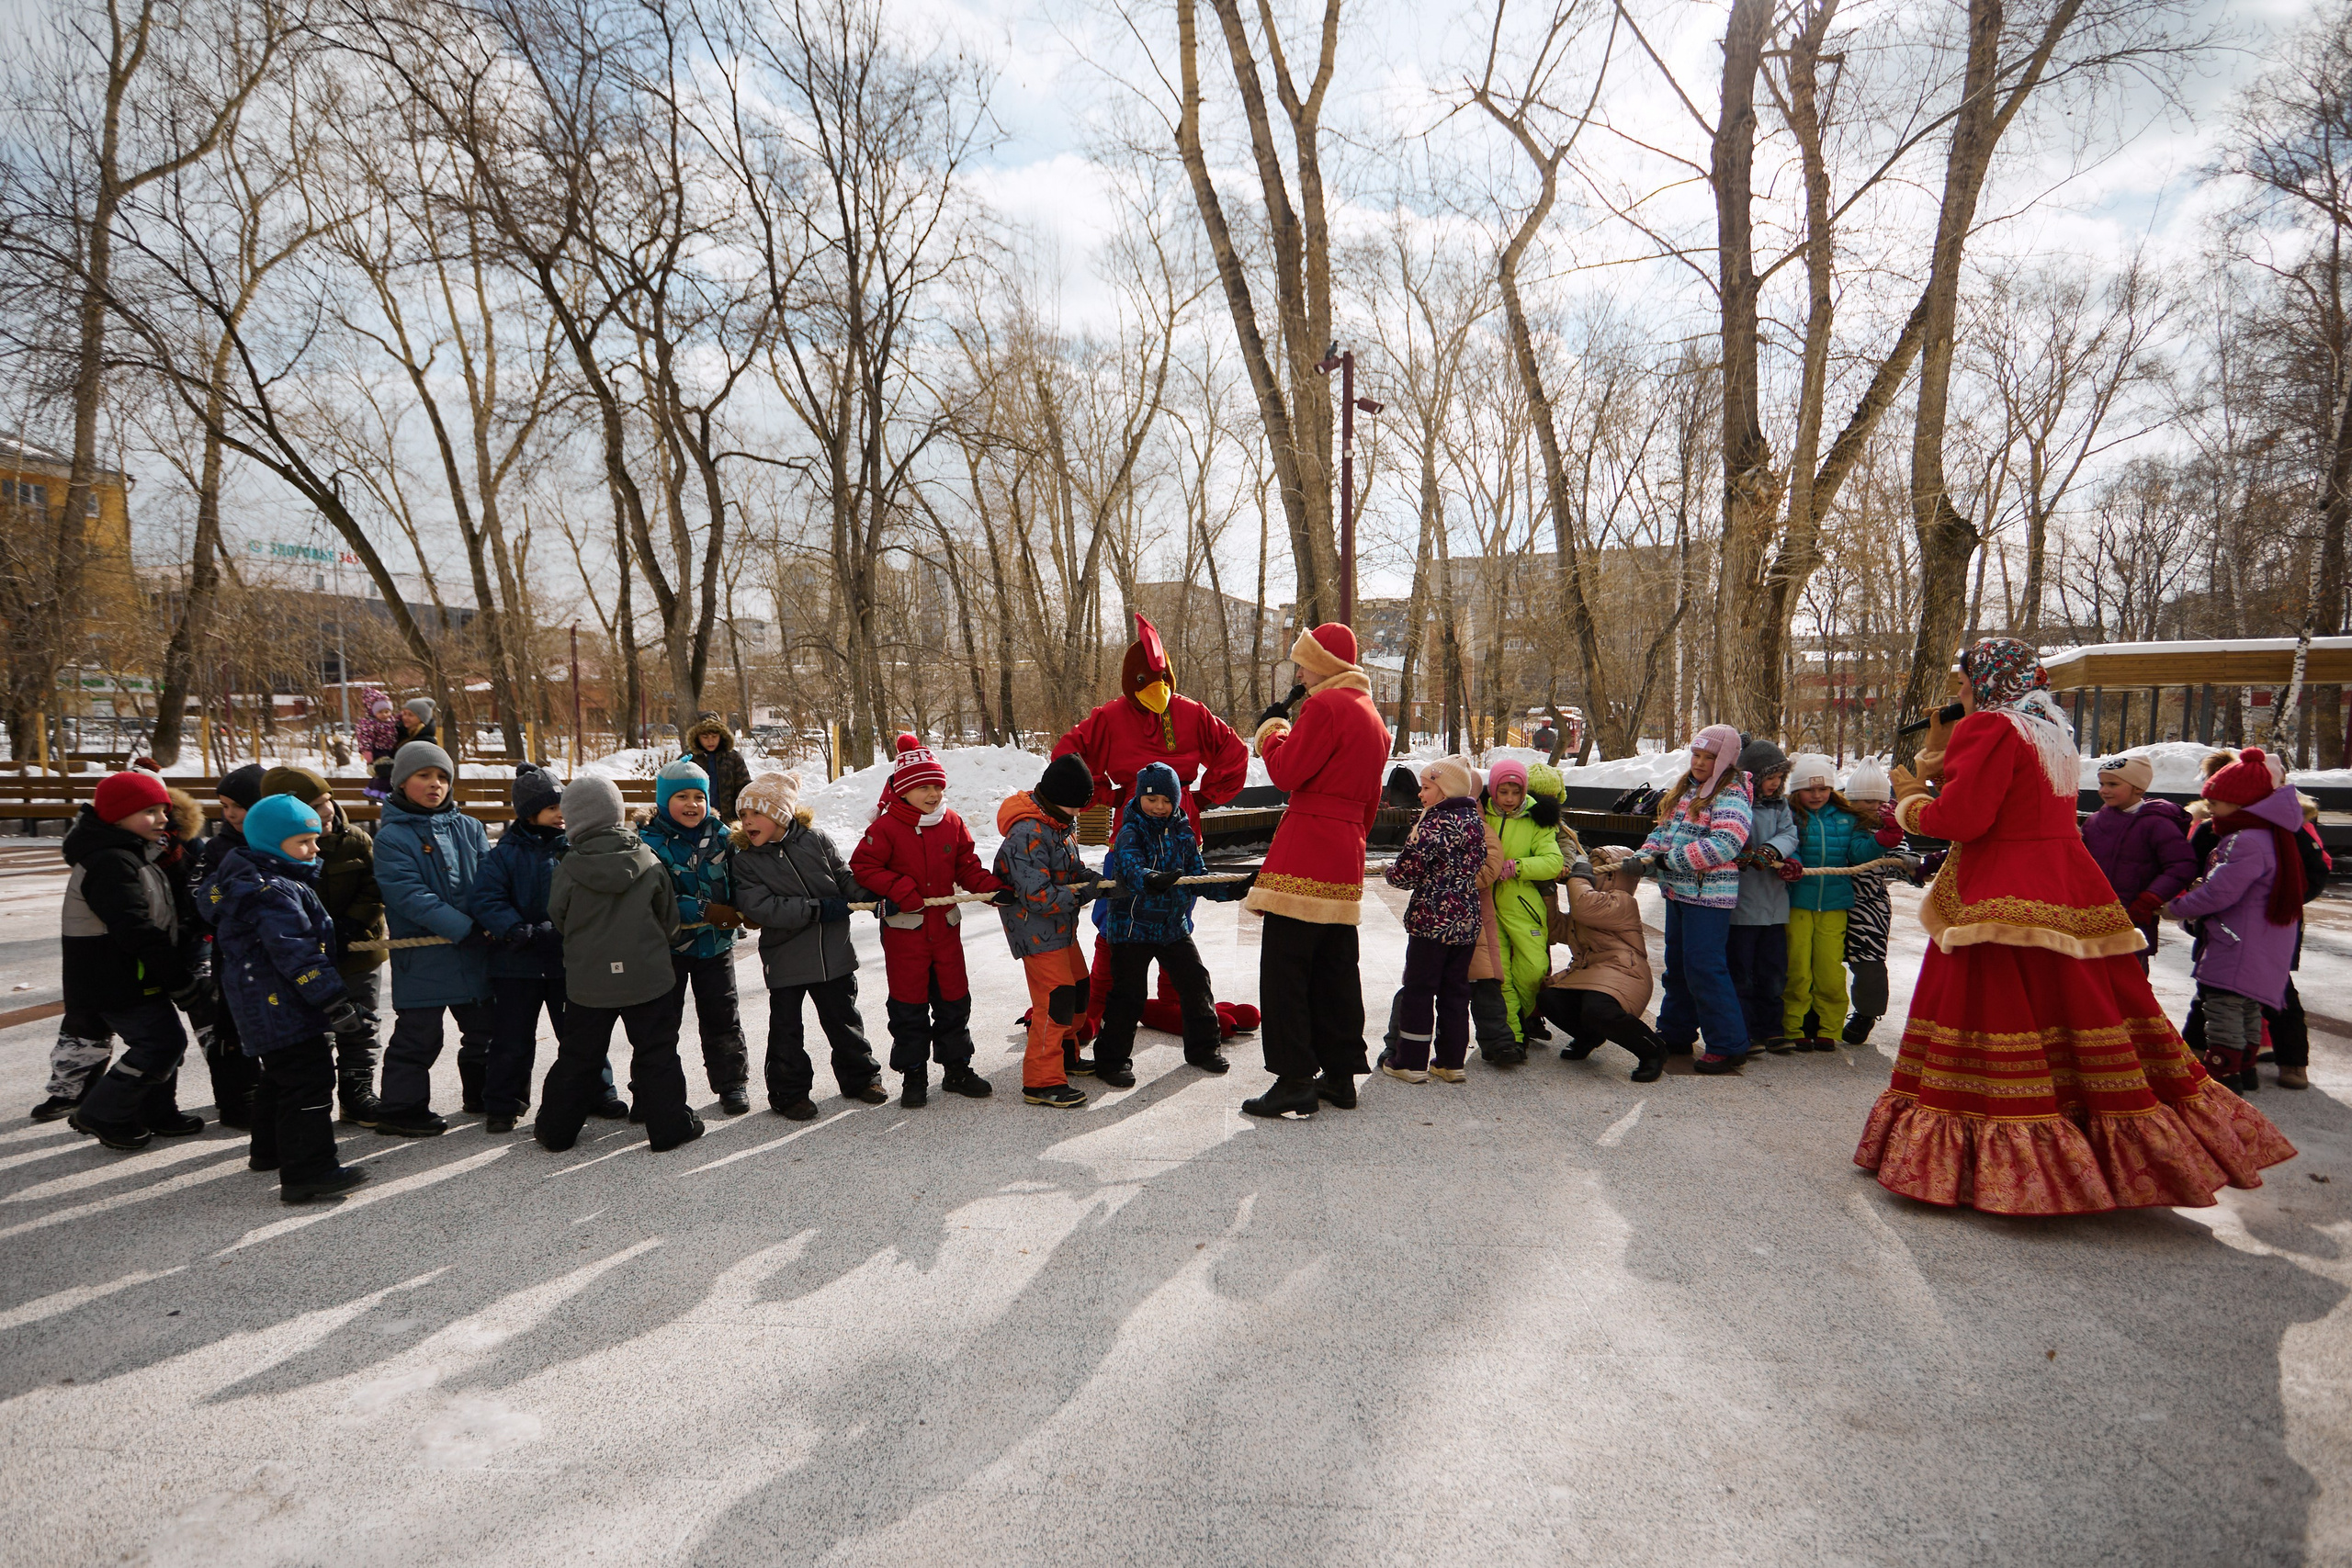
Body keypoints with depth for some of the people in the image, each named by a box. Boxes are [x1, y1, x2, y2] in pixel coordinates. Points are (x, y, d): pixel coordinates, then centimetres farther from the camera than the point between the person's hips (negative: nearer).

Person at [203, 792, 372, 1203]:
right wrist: (334, 1000, -27)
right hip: (283, 1006, -12)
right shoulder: (271, 891, -20)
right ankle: (308, 1173, -13)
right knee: (309, 1081, -12)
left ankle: (269, 1150, 40)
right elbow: (296, 953, -26)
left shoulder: (273, 882, 15)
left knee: (278, 1077, 25)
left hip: (263, 1007, 12)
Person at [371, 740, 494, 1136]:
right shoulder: (391, 837, -8)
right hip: (422, 955, -6)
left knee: (484, 1025, 17)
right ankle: (401, 1110, 16)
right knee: (419, 1035, 0)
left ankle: (480, 1096, 34)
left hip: (474, 949, 6)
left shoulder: (468, 828, 8)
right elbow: (409, 896, -18)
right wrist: (464, 928, -23)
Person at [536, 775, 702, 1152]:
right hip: (646, 977, 0)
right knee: (656, 1052, 9)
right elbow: (669, 919, 3)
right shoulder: (649, 862, -6)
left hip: (587, 982, 0)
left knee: (577, 1055, 15)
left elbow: (559, 918, 2)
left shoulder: (568, 869, -11)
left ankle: (556, 1130, 26)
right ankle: (670, 1127, 10)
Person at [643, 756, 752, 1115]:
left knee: (722, 1017, 10)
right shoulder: (650, 843, -11)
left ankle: (732, 1082, 23)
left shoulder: (720, 837, 2)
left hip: (716, 945, 3)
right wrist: (705, 911, -24)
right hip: (668, 946, -3)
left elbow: (737, 882, 4)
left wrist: (737, 914, -17)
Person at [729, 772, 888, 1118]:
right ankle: (789, 1092, 24)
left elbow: (845, 878, 6)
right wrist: (817, 909, -23)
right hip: (784, 957, -1)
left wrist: (872, 898, -13)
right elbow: (758, 906, -19)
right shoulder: (745, 860, -7)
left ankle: (860, 1077, 32)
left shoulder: (816, 841, -2)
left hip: (833, 953, 1)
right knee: (786, 1029, 7)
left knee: (843, 1019, 14)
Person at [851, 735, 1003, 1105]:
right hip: (904, 929, -4)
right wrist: (900, 890, -20)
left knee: (954, 999, 11)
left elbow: (968, 867, 8)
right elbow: (862, 867, -11)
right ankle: (913, 1074, 18)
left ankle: (957, 1068, 25)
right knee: (909, 1005, 5)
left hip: (945, 927, 4)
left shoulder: (952, 824, 4)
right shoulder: (885, 828, -11)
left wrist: (994, 888, -7)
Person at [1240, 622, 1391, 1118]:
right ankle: (1340, 1075, 20)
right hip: (1347, 860, 9)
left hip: (1305, 853, -9)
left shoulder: (1325, 706, -10)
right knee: (1336, 967, 14)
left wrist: (1272, 727, 2)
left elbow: (1287, 773, -14)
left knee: (1285, 969, -5)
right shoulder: (1371, 714, 19)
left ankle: (1295, 1081, -5)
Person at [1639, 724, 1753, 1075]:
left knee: (1704, 968, -10)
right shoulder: (1684, 789, 14)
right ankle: (1675, 1033, 29)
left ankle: (1728, 1046, -1)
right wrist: (1645, 855, -3)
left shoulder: (1731, 796, -13)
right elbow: (1663, 829, 17)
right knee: (1677, 964, 17)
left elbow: (1725, 844, -25)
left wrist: (1672, 860, -21)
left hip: (1709, 895, -9)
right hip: (1677, 892, 9)